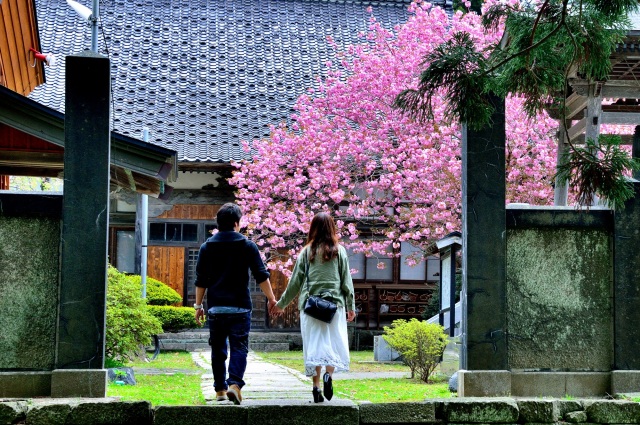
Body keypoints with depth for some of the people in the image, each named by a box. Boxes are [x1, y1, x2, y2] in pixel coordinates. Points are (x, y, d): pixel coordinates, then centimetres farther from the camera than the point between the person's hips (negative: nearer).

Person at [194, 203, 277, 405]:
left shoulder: (207, 247, 5)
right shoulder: (247, 246, -1)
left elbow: (201, 280, 6)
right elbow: (262, 276, -1)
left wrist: (198, 305, 13)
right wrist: (271, 298, 9)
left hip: (215, 307, 2)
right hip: (240, 307, -2)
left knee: (218, 349, 10)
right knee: (239, 347, -2)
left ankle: (220, 389, 14)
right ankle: (234, 384, -20)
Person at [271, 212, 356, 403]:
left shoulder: (307, 252, 4)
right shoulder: (339, 251, 2)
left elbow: (295, 282, 7)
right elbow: (346, 281, 3)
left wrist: (281, 304, 16)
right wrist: (351, 306, 11)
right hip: (334, 303, -1)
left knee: (314, 344, 4)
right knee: (334, 342, 5)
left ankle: (316, 386, -1)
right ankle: (329, 374, -19)